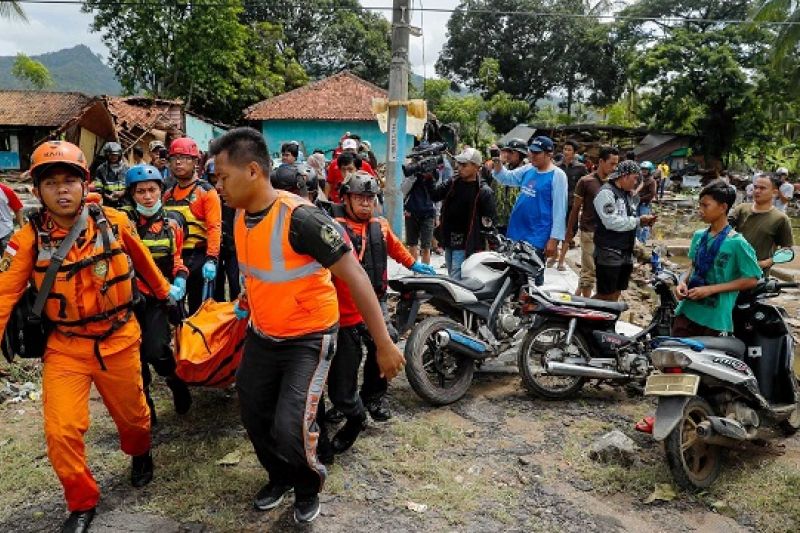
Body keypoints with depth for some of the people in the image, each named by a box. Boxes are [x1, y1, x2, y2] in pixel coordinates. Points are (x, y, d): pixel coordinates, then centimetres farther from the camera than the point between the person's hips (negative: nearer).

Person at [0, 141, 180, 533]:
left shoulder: (114, 223, -11)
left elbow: (142, 261, 6)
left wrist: (164, 291, 19)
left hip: (119, 341, 1)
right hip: (65, 348, 0)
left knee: (131, 414, 18)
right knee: (62, 432, -6)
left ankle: (140, 454, 53)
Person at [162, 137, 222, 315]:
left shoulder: (206, 191, -6)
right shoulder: (168, 194, 13)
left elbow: (214, 228, -14)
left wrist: (211, 259, -23)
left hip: (197, 258, -6)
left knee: (198, 308, 4)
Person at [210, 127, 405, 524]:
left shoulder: (300, 218, -28)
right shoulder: (241, 216, -3)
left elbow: (355, 276, -25)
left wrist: (383, 344, -24)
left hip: (308, 338, -7)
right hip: (261, 335, 8)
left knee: (290, 428, -15)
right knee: (253, 417, 16)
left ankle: (309, 484, 20)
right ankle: (280, 476, 45)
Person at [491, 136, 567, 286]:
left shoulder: (557, 175, -11)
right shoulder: (528, 169, 8)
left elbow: (559, 209, -14)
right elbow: (506, 177, 18)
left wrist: (554, 238, -17)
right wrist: (497, 162, -3)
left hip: (537, 239, -7)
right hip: (516, 234, 7)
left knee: (534, 279, 1)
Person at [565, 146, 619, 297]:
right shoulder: (585, 181, -7)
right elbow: (576, 208, -2)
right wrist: (570, 231, 0)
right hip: (590, 232, -5)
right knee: (589, 271, -1)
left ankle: (577, 297, 27)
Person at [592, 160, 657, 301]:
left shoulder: (628, 194, 15)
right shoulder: (606, 193, -13)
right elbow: (612, 222, -22)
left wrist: (643, 222, 3)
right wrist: (639, 221, -14)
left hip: (626, 253, 9)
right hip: (609, 253, -9)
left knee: (615, 295, 13)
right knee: (606, 296, -5)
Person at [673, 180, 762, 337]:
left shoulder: (736, 243, -11)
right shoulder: (699, 236, 6)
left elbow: (751, 280, -10)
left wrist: (711, 289, -17)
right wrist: (683, 282, -1)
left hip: (715, 316, -5)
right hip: (687, 309, 5)